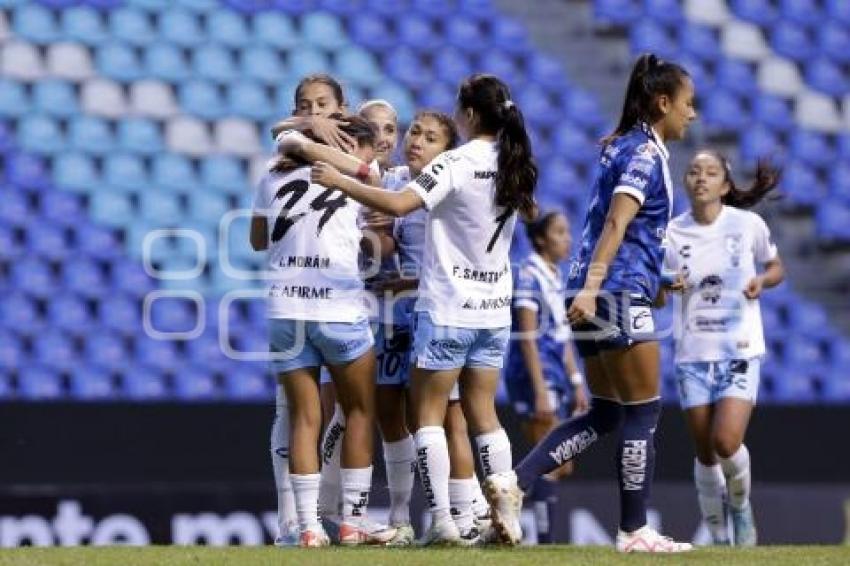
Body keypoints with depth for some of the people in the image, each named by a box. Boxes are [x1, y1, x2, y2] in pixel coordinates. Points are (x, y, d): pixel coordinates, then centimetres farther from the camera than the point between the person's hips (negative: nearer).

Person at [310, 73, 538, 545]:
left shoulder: (456, 163, -16)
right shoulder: (513, 166, 5)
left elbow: (399, 204, -27)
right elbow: (529, 210, 28)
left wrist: (339, 182, -20)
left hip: (448, 307, -6)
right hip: (494, 310, 6)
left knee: (428, 412, 1)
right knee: (483, 414, 13)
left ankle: (441, 519, -9)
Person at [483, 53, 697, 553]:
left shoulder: (621, 147, 18)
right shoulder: (645, 153, -10)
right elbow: (616, 223, -21)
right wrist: (591, 287, -30)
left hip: (596, 296, 9)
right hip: (619, 294, -9)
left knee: (605, 415, 12)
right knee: (643, 413, -1)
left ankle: (514, 483, 0)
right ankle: (635, 531, 3)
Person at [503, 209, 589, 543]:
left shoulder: (556, 277, 16)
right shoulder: (529, 275, -11)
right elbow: (528, 338, -16)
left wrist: (576, 383, 18)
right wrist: (540, 391, -21)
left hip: (557, 375, 9)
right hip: (534, 375, -9)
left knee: (562, 468, 9)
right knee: (553, 464, -11)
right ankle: (544, 541, -8)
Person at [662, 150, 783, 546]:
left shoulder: (748, 224, -4)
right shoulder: (672, 233, -1)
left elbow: (776, 268, 11)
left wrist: (762, 281, -10)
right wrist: (666, 286, -19)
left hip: (740, 350, -2)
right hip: (693, 353, 2)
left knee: (726, 442, -18)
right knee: (705, 453, 4)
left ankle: (740, 506, 12)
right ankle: (718, 537, 21)